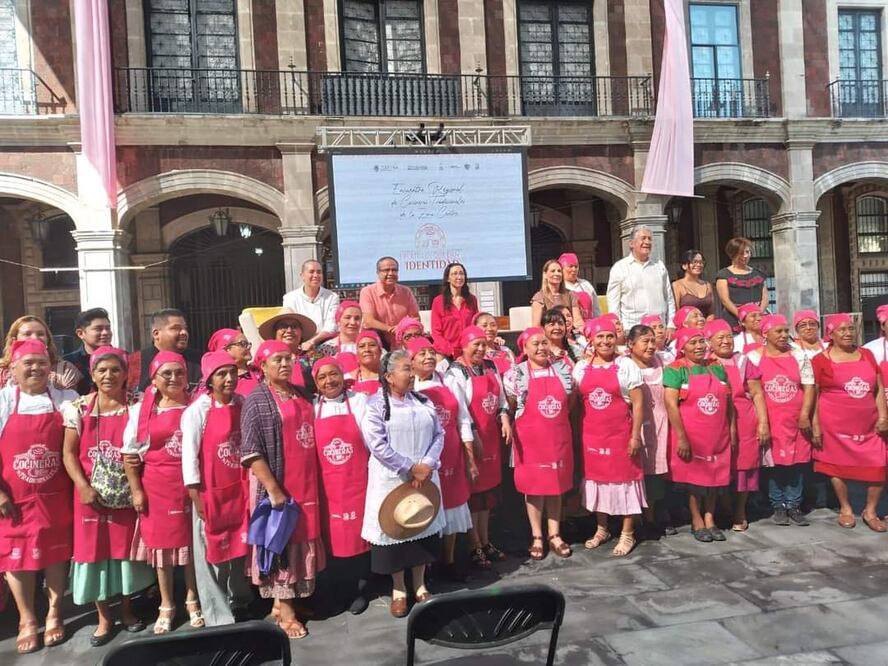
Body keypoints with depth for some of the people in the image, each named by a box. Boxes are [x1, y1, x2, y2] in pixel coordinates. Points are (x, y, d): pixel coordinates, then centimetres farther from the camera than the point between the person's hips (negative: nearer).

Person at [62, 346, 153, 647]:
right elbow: (69, 453, -1)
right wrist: (83, 487, -12)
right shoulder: (79, 407, -1)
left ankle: (126, 609, 29)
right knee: (94, 550, 7)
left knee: (125, 548, 9)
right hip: (91, 493, 0)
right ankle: (104, 617, 23)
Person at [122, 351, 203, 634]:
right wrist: (136, 490, -2)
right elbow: (129, 453, 2)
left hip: (191, 484, 0)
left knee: (192, 541, 9)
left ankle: (192, 600, 27)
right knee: (161, 542, 10)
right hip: (157, 486, 0)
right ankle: (166, 606, 25)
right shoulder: (141, 410, -1)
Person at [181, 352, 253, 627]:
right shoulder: (198, 410, -14)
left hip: (239, 488, 5)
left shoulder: (242, 403, 0)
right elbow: (189, 453, -13)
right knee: (212, 552, 7)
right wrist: (196, 496, -13)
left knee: (238, 546, 18)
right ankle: (219, 617, 21)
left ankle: (239, 603, 38)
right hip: (211, 491, -4)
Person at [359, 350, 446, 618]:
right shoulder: (376, 404, -8)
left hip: (424, 478, 4)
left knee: (423, 527, 11)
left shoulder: (423, 401, 7)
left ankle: (420, 584, 29)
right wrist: (410, 468, -16)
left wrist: (427, 465, -12)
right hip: (392, 480, -4)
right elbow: (377, 444, -16)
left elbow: (438, 434, 3)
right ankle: (398, 589, 23)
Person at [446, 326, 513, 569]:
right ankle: (475, 547, 12)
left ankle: (485, 541, 27)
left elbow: (501, 396, 17)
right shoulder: (457, 371, -11)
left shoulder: (490, 367, 11)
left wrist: (505, 420, 2)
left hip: (491, 435, 7)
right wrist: (472, 436, -18)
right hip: (470, 437, -7)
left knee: (488, 489, 14)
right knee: (473, 490, 1)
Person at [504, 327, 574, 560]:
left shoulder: (562, 370, 2)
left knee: (556, 486, 12)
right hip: (530, 439, -3)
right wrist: (528, 421, 1)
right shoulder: (515, 374, -7)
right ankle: (537, 537, 19)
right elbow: (510, 406, 0)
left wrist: (556, 419, 8)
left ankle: (555, 535, 24)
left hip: (558, 437, 3)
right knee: (534, 487, 6)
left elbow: (570, 402, 13)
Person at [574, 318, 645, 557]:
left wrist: (635, 435, -11)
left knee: (624, 478, 4)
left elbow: (638, 403, -7)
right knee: (596, 477, 13)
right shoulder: (581, 367, 4)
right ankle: (602, 529, 29)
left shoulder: (626, 365, -6)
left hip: (621, 433, -4)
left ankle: (627, 534, 17)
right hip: (592, 434, 4)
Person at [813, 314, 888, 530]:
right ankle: (845, 509, 25)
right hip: (835, 425, -4)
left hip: (868, 425, 4)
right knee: (838, 466, 6)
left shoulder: (867, 355, 9)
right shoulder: (821, 360, -5)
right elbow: (813, 395, -4)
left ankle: (870, 511, 21)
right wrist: (815, 425, -7)